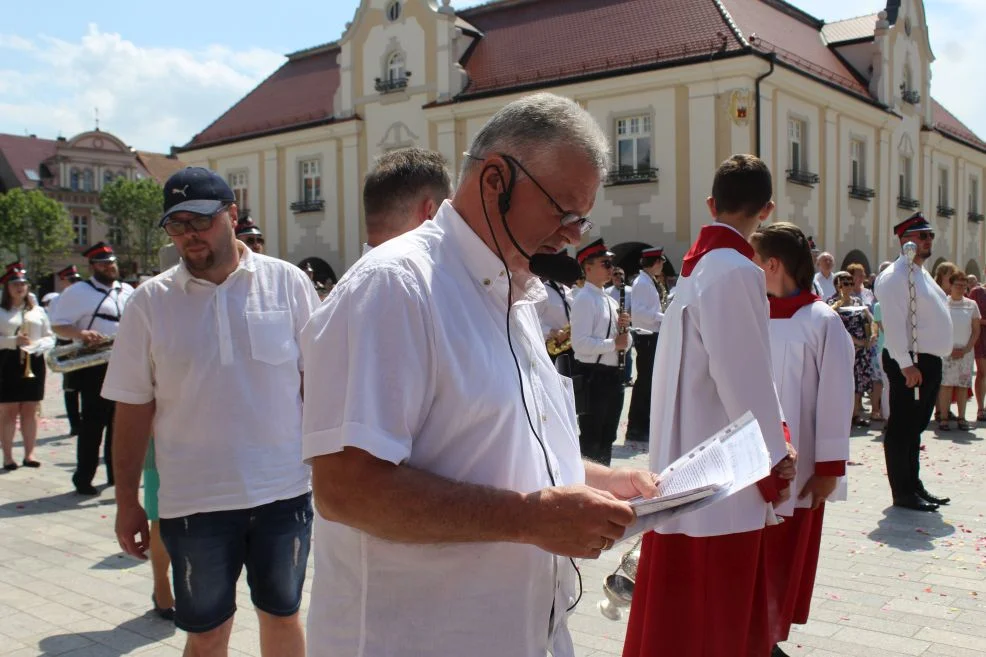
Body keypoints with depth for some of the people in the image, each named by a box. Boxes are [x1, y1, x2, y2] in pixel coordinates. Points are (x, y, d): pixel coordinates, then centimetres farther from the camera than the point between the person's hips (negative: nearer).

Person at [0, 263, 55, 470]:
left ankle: (29, 453, 11)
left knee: (30, 410, 6)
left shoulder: (38, 311, 11)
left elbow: (50, 337, 9)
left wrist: (36, 345, -10)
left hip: (33, 362, 3)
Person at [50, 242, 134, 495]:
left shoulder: (128, 291, 15)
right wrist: (81, 334, -23)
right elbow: (58, 325, -5)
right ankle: (83, 478, 5)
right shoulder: (78, 292, -2)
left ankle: (117, 473, 20)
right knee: (93, 422, -3)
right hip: (95, 367, -5)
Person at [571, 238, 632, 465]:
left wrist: (625, 330, -4)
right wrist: (613, 344, -20)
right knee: (590, 438, -1)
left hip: (613, 375, 9)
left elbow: (625, 344, 16)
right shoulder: (584, 300, -13)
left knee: (607, 437, 17)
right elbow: (580, 344, -24)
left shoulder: (610, 301, 16)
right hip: (593, 376, -9)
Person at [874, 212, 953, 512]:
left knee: (916, 427, 16)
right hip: (910, 363, -10)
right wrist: (906, 364, -26)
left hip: (930, 362, 10)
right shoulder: (896, 276, -13)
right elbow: (894, 323, -21)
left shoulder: (921, 273, 19)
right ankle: (903, 493, 3)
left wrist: (934, 362, 18)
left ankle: (914, 486, 25)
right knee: (901, 428, -3)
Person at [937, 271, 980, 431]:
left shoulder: (971, 305, 7)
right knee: (946, 384, -5)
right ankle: (943, 418, -2)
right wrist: (949, 349, -8)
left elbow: (976, 330, 8)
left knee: (963, 385, 3)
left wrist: (966, 349, -4)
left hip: (966, 352, 2)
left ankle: (961, 418, 9)